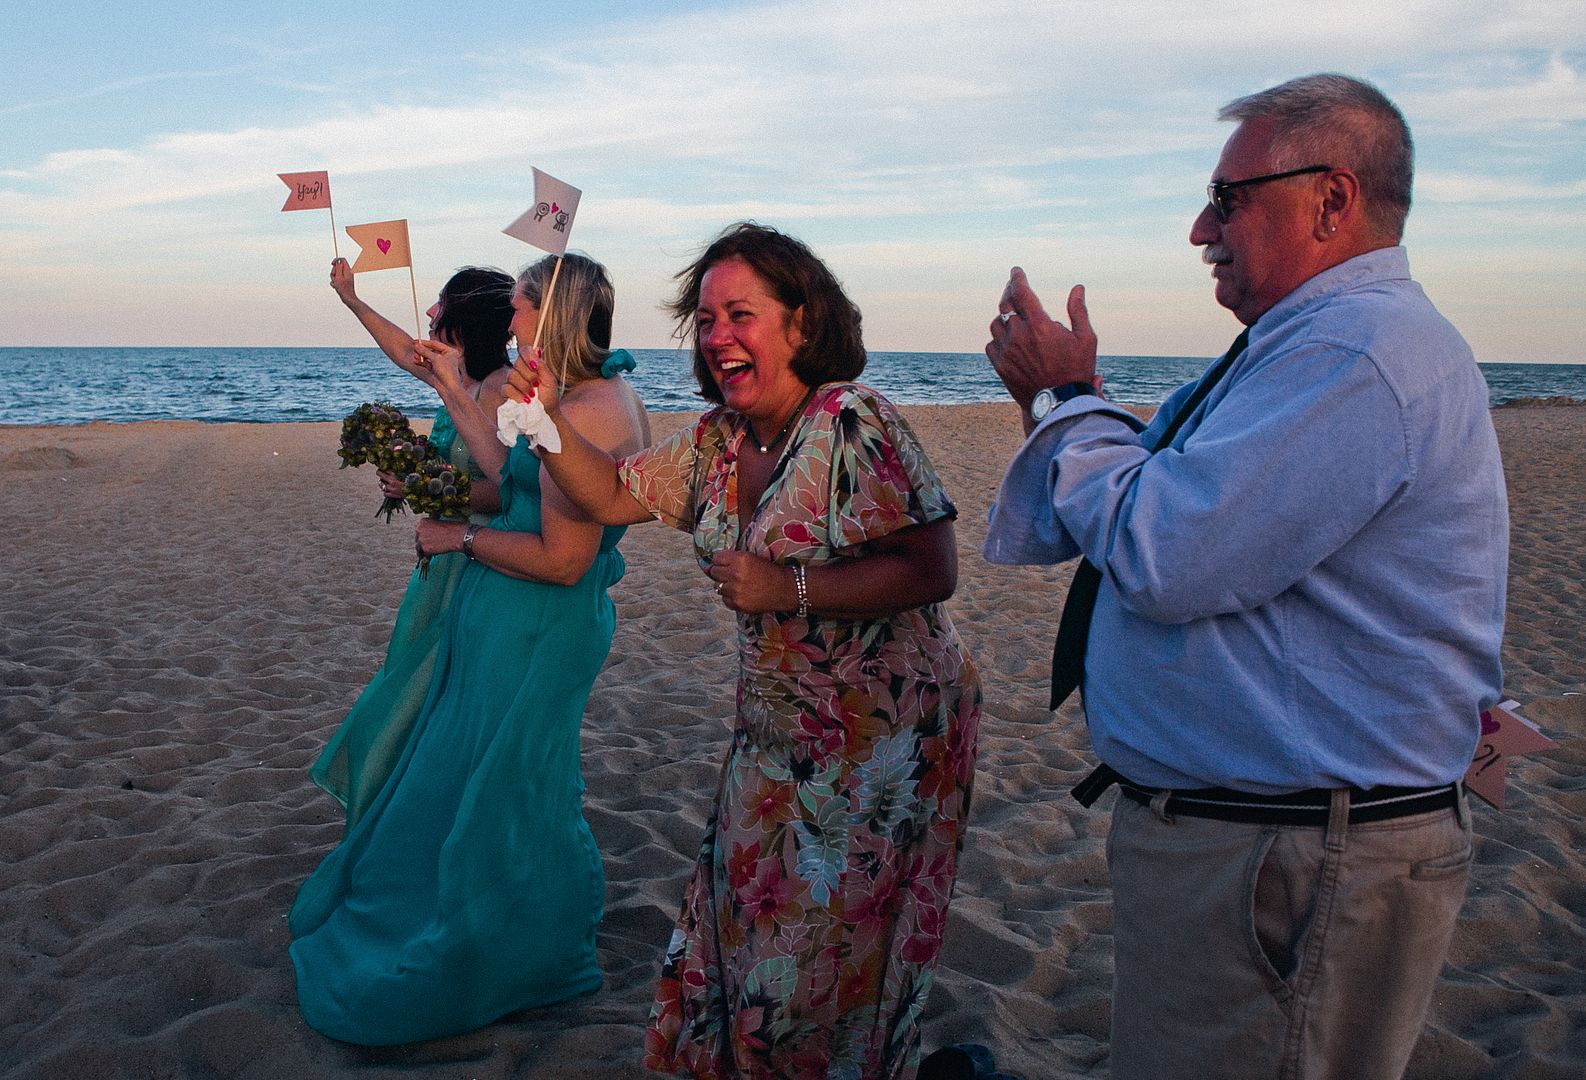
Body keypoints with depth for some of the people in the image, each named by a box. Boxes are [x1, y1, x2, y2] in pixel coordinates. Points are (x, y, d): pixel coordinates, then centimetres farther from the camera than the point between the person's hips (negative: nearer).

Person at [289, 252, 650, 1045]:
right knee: (529, 784, 23)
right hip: (538, 624, 10)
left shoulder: (585, 413, -25)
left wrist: (462, 537, -13)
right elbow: (516, 483, 11)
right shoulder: (610, 397, 8)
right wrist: (456, 393, 11)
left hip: (533, 631, -10)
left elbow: (562, 559, -27)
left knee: (488, 789, 8)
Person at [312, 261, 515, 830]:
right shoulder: (462, 378, 7)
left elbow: (503, 493, -28)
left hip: (477, 563, -10)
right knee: (420, 688, 21)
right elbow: (403, 350, 27)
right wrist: (350, 297, 34)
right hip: (446, 554, 10)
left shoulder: (499, 392, -21)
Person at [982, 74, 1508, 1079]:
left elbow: (1161, 559, -26)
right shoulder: (1317, 343, 15)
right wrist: (1056, 403, 4)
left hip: (1286, 870, -10)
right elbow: (1166, 512, 17)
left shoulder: (1361, 350, -22)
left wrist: (1067, 399, -11)